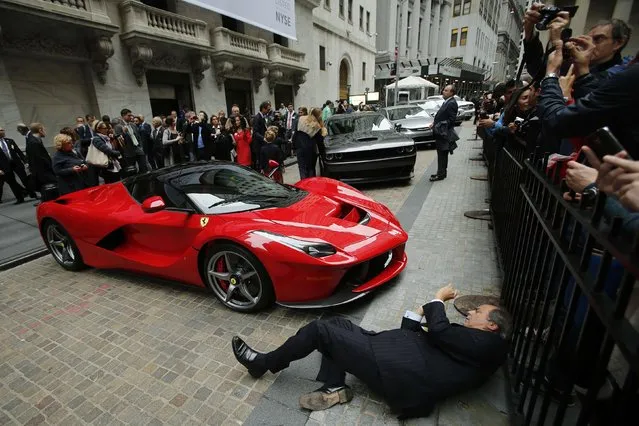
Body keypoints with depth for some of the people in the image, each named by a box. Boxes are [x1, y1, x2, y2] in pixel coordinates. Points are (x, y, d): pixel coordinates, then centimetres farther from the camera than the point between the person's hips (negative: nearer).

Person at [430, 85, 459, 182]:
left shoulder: (452, 103, -14)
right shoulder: (447, 102, 15)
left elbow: (451, 120, -19)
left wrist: (440, 125, -17)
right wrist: (435, 123, 7)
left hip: (444, 134, -10)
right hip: (441, 133, 10)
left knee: (442, 154, -4)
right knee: (442, 154, 15)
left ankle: (441, 174, 1)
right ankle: (441, 172, 24)